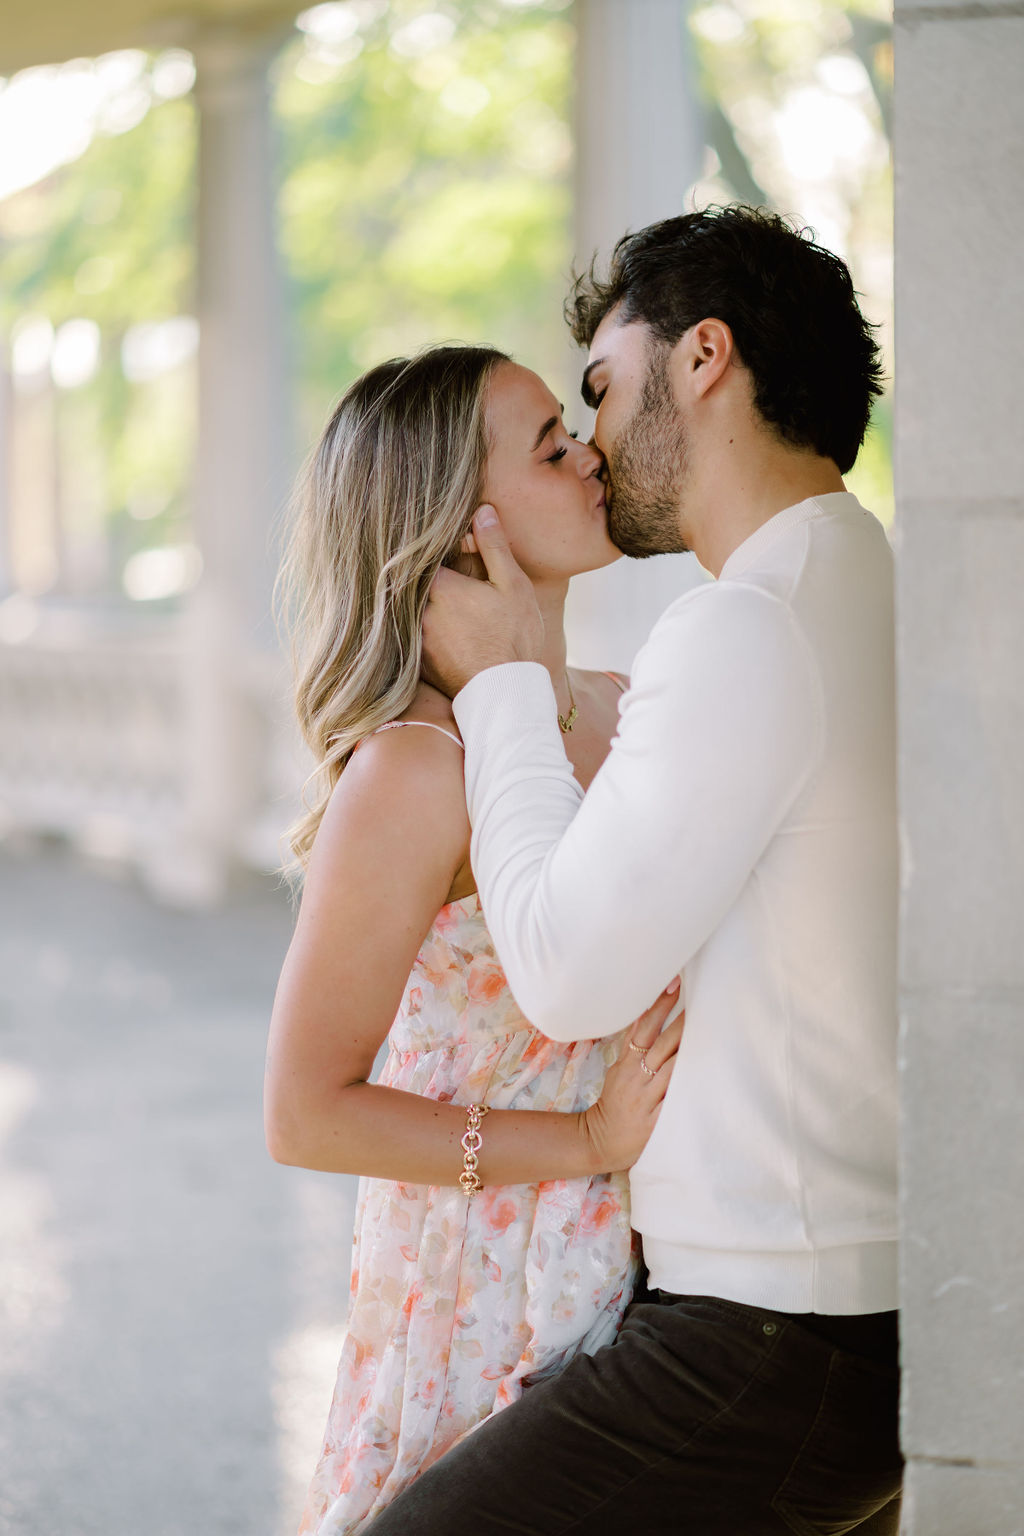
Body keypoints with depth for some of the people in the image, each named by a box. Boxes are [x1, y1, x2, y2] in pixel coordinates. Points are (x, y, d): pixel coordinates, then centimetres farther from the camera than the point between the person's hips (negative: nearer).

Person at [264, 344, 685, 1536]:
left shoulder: (621, 712, 6)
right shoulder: (412, 775, -16)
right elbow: (308, 1115, -15)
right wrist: (590, 1141, -16)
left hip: (637, 1290, 7)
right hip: (490, 1318, -6)